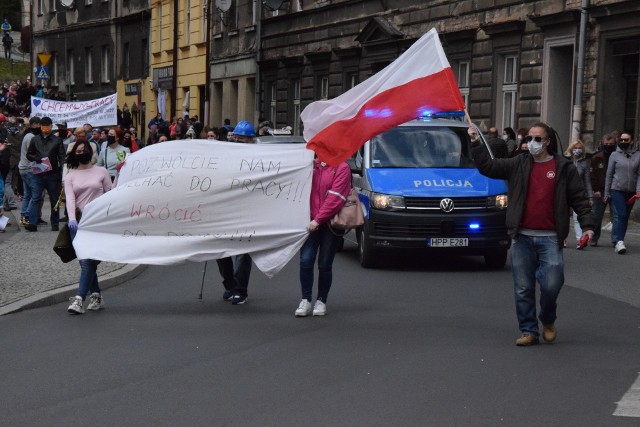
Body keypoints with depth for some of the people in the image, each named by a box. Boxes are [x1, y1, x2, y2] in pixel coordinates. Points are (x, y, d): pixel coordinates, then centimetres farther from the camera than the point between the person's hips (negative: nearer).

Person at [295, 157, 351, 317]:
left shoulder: (342, 168, -6)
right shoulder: (311, 165, 11)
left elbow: (335, 197, -14)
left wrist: (318, 219, -17)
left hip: (330, 224, -3)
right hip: (310, 223, 3)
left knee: (324, 264, 3)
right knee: (305, 261, -7)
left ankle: (321, 301, 16)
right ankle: (306, 300, 2)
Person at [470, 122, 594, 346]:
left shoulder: (563, 167, 5)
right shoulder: (518, 164, 10)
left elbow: (579, 198, 5)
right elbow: (488, 166, 6)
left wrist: (587, 225, -4)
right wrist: (476, 143, -4)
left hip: (549, 238, -2)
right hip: (522, 237, 2)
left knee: (551, 284, -11)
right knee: (523, 289, 4)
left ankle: (548, 321, 17)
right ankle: (529, 331, 14)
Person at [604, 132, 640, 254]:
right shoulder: (615, 155, 2)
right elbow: (609, 174, 3)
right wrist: (607, 193, 1)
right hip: (617, 190, -3)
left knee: (625, 217, 10)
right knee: (619, 216, -13)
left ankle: (618, 241, 20)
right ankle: (618, 242, -22)